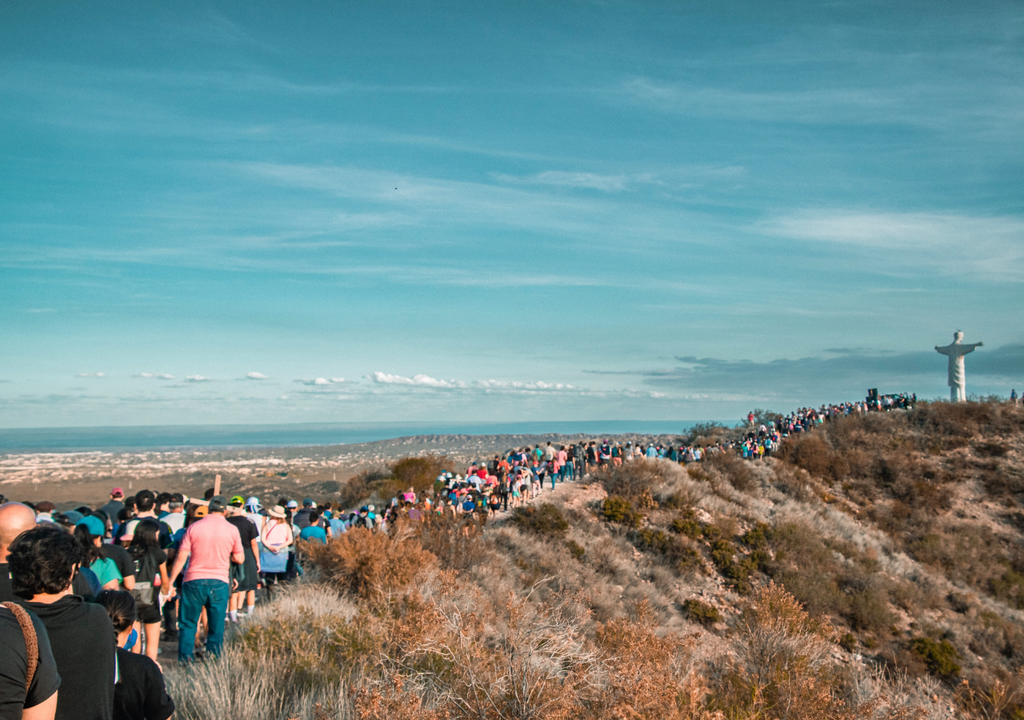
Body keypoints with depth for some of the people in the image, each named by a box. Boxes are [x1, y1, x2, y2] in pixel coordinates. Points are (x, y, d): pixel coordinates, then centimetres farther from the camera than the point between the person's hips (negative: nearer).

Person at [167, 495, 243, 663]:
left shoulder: (193, 527, -3)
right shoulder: (232, 530, -1)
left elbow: (181, 557, -4)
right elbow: (240, 559, 4)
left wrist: (170, 582, 3)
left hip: (194, 581, 0)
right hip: (220, 583, 0)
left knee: (187, 624, 13)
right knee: (216, 626, 10)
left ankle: (185, 660, 11)